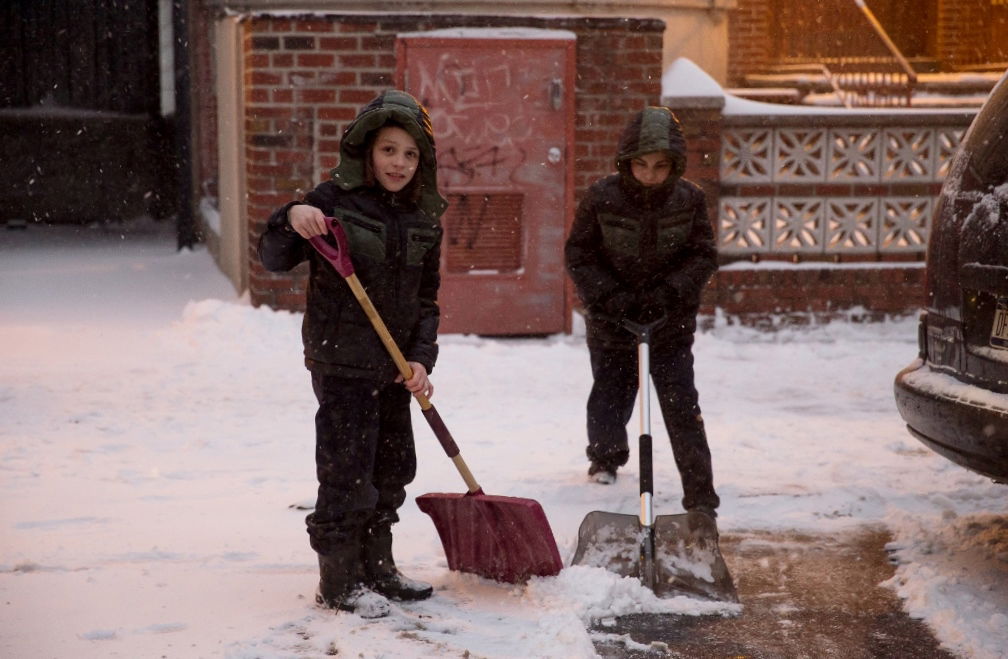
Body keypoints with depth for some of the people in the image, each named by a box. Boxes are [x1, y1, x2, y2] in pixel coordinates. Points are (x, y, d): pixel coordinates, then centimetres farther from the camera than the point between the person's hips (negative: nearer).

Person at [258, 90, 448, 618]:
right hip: (342, 362, -6)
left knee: (393, 468, 15)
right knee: (347, 471, -4)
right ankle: (339, 582, 8)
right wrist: (290, 220, -29)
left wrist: (421, 358, -3)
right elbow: (274, 260, -9)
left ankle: (377, 569, 30)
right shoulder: (335, 200, -10)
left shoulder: (425, 218, 7)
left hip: (395, 366, 7)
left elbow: (426, 299, 10)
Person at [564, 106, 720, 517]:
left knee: (682, 408, -5)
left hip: (671, 326, 0)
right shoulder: (601, 197, -14)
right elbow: (578, 255, -7)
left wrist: (669, 291, -20)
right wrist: (610, 296, -19)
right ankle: (606, 457, 46)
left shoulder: (689, 199, -9)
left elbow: (704, 255, -4)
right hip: (611, 324, 0)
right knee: (608, 399, 15)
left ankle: (701, 497, 1)